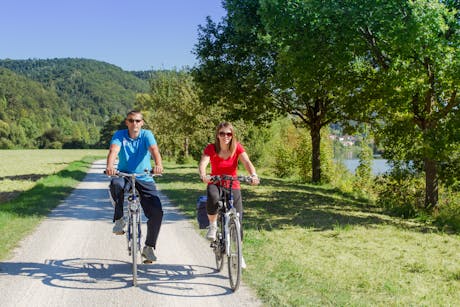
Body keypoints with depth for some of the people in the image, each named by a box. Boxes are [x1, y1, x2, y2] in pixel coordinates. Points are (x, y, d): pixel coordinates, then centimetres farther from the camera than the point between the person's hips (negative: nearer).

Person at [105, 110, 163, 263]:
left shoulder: (146, 134, -5)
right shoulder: (120, 135, -4)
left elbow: (154, 150, -24)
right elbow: (113, 150, -23)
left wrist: (158, 164, -46)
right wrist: (110, 166, -46)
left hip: (144, 179, 1)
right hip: (124, 176, 0)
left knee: (157, 212, -14)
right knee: (116, 183, -38)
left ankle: (148, 248, 4)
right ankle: (119, 220, -16)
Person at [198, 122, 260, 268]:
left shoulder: (237, 148, -10)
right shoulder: (211, 148, -13)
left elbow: (247, 162, -24)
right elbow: (203, 163, -28)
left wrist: (253, 175, -45)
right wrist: (203, 175, -51)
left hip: (233, 186, 1)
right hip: (215, 184, -1)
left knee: (238, 219, -4)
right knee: (212, 199, -38)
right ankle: (213, 226, -11)